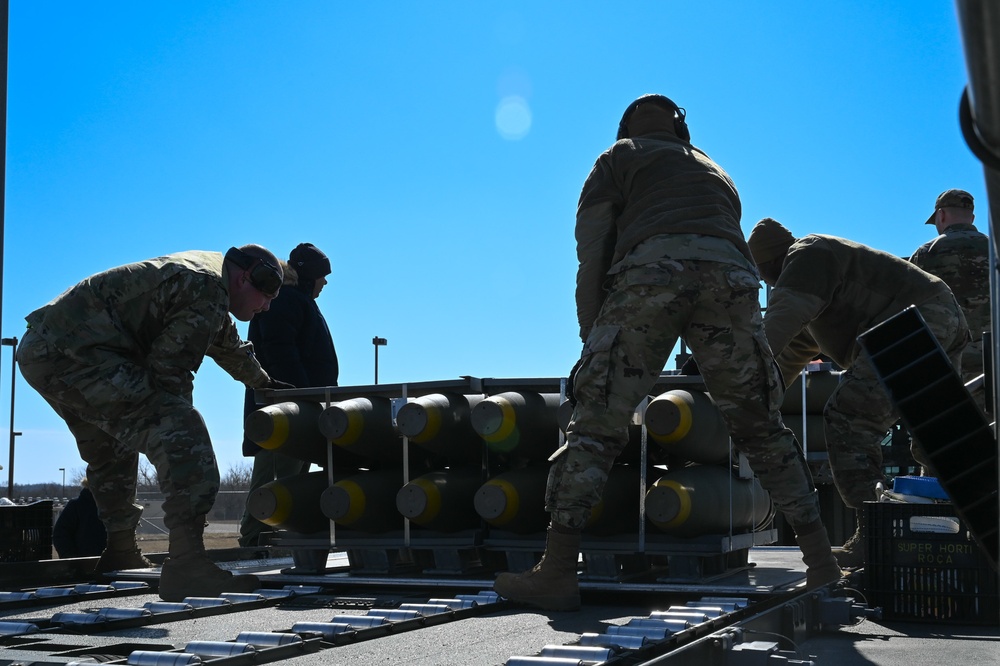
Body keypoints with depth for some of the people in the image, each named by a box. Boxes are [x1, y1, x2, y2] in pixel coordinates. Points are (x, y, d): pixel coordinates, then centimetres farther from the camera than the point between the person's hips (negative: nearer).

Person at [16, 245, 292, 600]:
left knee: (109, 454, 29)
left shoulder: (203, 267, 24)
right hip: (77, 354, -12)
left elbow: (227, 344, 42)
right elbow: (168, 370, -14)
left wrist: (265, 382, 55)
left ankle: (120, 554, 41)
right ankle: (187, 563, -29)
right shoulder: (207, 289, -11)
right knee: (180, 432, -20)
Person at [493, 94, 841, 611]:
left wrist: (592, 341, 13)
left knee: (595, 425, -3)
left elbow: (591, 253, 14)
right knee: (761, 428, 15)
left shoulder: (619, 157, 27)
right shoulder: (716, 173, 41)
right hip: (731, 277, 4)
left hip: (649, 271, -4)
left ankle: (557, 573, -9)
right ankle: (821, 560, 14)